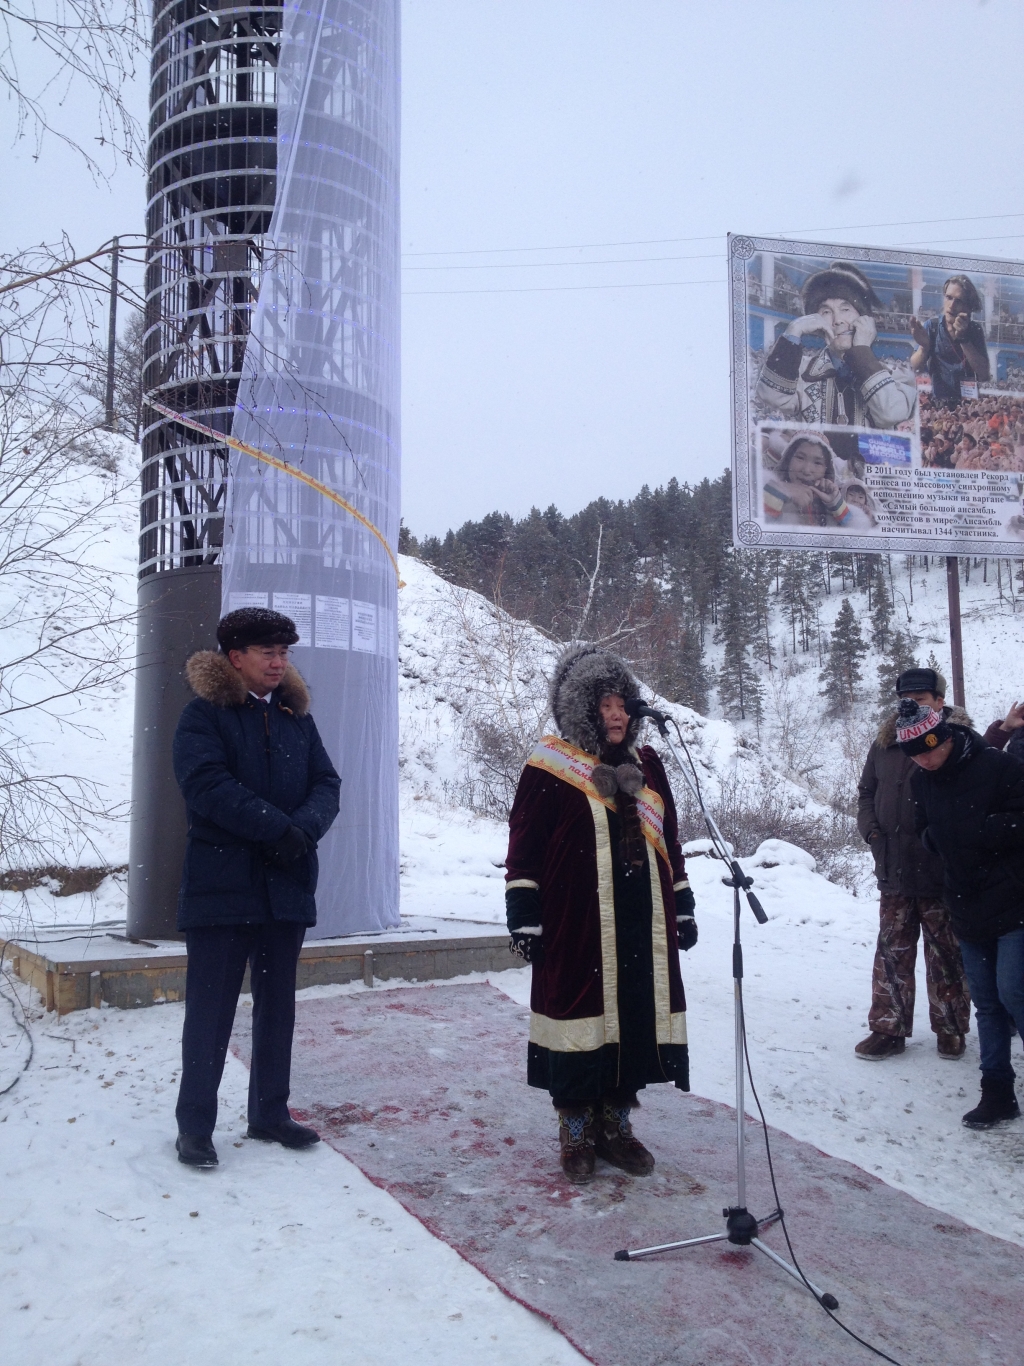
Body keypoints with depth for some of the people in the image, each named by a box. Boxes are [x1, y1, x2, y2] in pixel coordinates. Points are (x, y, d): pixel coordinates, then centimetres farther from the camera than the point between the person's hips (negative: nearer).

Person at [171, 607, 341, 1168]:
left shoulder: (297, 717, 11)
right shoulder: (203, 715, -4)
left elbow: (327, 784, 4)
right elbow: (207, 786, -17)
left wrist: (305, 828, -16)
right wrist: (277, 827, -20)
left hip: (287, 885, 5)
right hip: (221, 885, -5)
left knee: (277, 1005, 14)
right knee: (210, 1007, 1)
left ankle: (269, 1112, 26)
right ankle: (194, 1125, 13)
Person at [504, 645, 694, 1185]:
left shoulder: (645, 766, 11)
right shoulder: (549, 770, -5)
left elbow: (668, 841, 17)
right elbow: (523, 850, -4)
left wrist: (683, 909, 15)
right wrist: (524, 918, -9)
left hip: (643, 929, 5)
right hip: (576, 929, -5)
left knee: (636, 1022, 8)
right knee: (582, 1021, 1)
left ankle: (616, 1124, 26)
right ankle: (576, 1133, 19)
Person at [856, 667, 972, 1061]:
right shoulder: (884, 743, 7)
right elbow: (866, 792, 15)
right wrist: (872, 831, 1)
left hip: (941, 870, -3)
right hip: (894, 867, 3)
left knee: (947, 954, 9)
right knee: (892, 952, 8)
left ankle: (950, 1030, 23)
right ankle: (888, 1029, 16)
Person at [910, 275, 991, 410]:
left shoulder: (975, 330, 0)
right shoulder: (931, 326, -1)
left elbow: (985, 376, -10)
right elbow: (915, 368, -8)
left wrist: (964, 339, -18)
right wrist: (924, 347, -27)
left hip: (968, 402, 0)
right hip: (938, 402, 0)